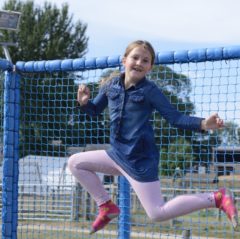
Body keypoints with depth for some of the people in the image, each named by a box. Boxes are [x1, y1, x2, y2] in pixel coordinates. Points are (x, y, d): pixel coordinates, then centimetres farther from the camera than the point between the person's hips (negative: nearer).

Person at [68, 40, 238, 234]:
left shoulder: (150, 90, -12)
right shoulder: (111, 86, 4)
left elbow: (175, 117, -10)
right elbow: (94, 110, 18)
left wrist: (203, 124, -27)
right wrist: (84, 102, -6)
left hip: (140, 159, -7)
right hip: (117, 154, 7)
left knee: (157, 214, -11)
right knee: (75, 163, 10)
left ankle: (217, 198, -3)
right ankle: (107, 207, 14)